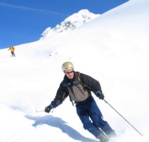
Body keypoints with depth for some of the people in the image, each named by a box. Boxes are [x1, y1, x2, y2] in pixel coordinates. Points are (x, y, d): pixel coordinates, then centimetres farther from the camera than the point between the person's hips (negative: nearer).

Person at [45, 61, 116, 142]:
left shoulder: (81, 77, -15)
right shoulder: (64, 84, -2)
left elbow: (94, 83, -16)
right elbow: (59, 97, 7)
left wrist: (98, 92, -34)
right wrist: (51, 106, 0)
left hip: (89, 102, -3)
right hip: (79, 106, 3)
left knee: (97, 121, -14)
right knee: (88, 125, -10)